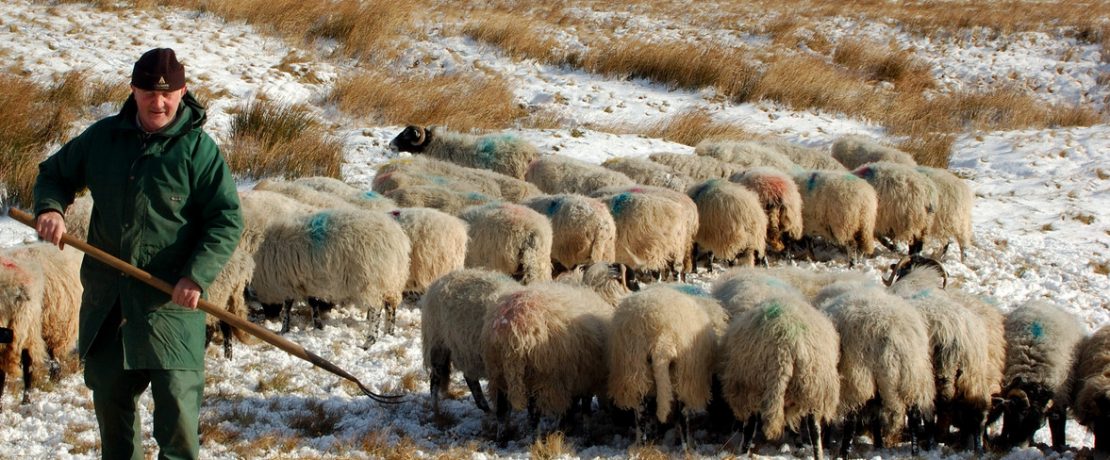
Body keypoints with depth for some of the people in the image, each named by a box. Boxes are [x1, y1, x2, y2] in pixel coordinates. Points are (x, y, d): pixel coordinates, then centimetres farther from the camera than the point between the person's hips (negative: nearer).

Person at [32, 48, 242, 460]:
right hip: (107, 298, 5)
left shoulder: (198, 148, -6)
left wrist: (197, 276, -20)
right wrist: (50, 208, -3)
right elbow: (55, 173, 20)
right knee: (109, 395, 14)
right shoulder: (104, 137, 6)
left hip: (170, 301, -5)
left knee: (176, 397, -11)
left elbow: (227, 221, -7)